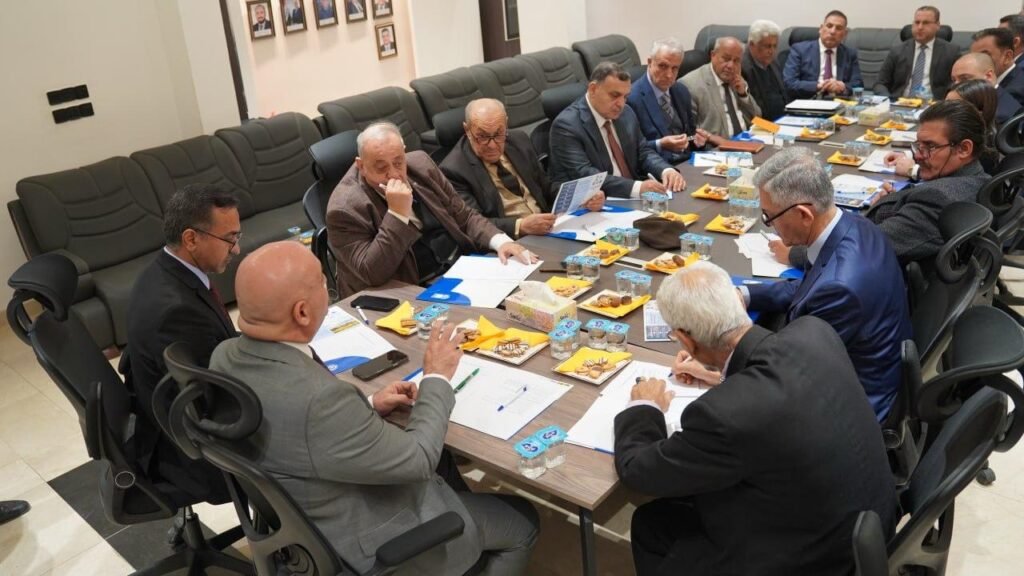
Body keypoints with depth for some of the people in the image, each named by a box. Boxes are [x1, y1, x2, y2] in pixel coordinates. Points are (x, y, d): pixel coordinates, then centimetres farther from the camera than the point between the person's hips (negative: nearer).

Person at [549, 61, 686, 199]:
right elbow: (584, 175, -23)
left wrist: (666, 170, -7)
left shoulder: (626, 113, 8)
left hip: (633, 199, 8)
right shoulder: (566, 125, -14)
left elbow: (643, 152, 15)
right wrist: (637, 187, -32)